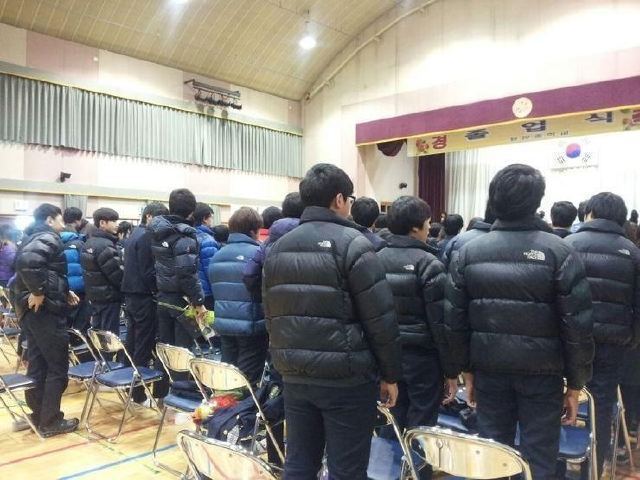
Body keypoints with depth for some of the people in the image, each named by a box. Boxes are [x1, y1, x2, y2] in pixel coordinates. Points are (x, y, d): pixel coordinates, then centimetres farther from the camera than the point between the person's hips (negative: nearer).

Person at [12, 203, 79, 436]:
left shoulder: (35, 237, 17)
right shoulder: (48, 238, -13)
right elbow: (28, 261, -33)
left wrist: (62, 292, 15)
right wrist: (38, 291, -25)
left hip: (31, 309, 9)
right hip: (44, 309, -9)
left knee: (38, 363, 15)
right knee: (57, 366, 0)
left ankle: (38, 415, 24)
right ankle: (50, 421, 7)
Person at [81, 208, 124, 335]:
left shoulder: (89, 242, 9)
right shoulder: (106, 246, -20)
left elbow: (92, 270, 13)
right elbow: (117, 275, -21)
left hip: (94, 295, 9)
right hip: (109, 297, -9)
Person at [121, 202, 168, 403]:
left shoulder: (133, 234, 16)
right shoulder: (147, 236, -14)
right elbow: (148, 271, -19)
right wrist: (159, 289, -11)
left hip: (131, 294, 10)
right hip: (144, 296, -10)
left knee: (132, 342, 16)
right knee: (144, 345, -3)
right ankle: (138, 392, 2)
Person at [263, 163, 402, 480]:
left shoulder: (278, 248, 8)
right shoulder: (352, 243, -11)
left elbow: (271, 314, 13)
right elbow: (380, 319, -13)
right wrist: (391, 373, -3)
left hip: (295, 375, 6)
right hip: (346, 377, -6)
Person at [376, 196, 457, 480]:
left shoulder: (376, 259, 3)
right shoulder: (427, 263, -14)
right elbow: (440, 323, -15)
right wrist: (451, 370, -7)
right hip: (421, 356, -5)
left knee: (394, 425, 17)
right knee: (421, 430, 6)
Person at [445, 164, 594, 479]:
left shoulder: (468, 253, -3)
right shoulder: (559, 252, -11)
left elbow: (454, 321, 1)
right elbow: (578, 326, -10)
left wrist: (466, 369, 11)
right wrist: (576, 382, 1)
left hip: (489, 370, 3)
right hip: (542, 372, -2)